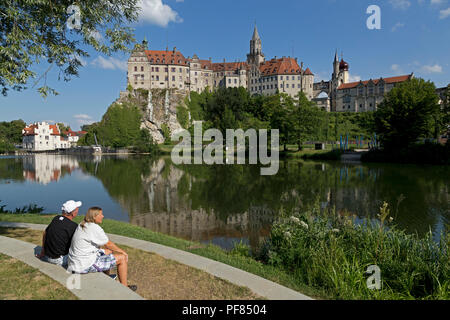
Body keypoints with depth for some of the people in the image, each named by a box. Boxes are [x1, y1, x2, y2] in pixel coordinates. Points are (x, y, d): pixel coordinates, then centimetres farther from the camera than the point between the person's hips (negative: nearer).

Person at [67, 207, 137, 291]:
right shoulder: (95, 228, -21)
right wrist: (122, 252, 4)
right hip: (86, 265, -10)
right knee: (122, 258, -5)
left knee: (108, 252, 29)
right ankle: (124, 287, 8)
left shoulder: (83, 225, 8)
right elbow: (109, 244, -11)